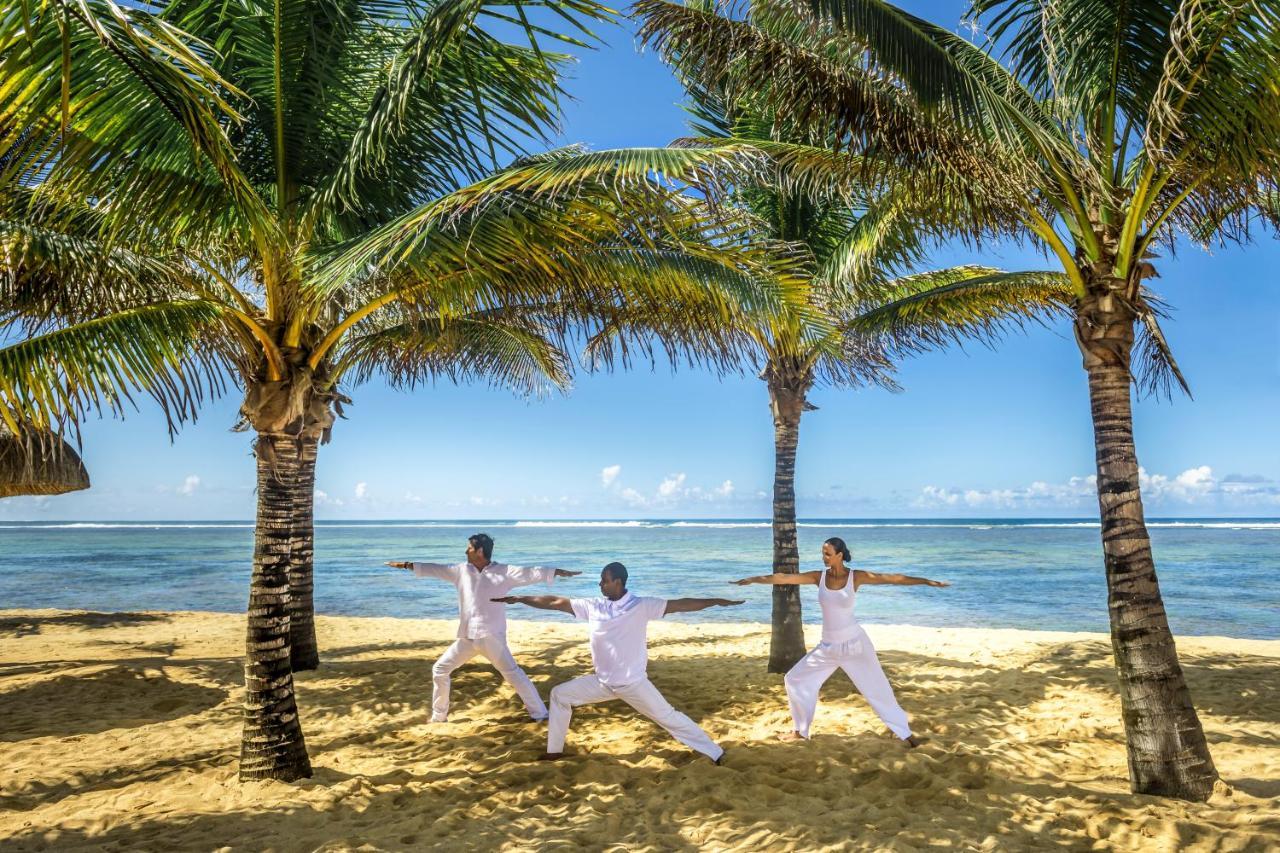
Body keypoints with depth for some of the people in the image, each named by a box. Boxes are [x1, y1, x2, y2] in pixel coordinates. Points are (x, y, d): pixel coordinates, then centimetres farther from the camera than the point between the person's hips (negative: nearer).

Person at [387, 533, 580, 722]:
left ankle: (539, 713, 0)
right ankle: (439, 715, 29)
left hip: (491, 637, -5)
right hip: (467, 637, 5)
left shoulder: (504, 571, -8)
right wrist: (407, 565, 13)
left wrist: (559, 572, -24)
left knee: (513, 673, -9)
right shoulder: (462, 570, 6)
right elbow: (436, 569, 12)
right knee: (440, 669, 12)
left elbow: (530, 573, -15)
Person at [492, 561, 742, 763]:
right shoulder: (594, 606, -4)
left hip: (633, 683, -5)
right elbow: (556, 602, 0)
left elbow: (679, 604, -22)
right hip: (602, 682, 5)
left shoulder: (641, 606, -15)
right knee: (560, 695, 7)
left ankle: (714, 752, 10)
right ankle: (554, 750, 22)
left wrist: (715, 601, -30)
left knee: (668, 717, -3)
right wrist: (518, 598, 2)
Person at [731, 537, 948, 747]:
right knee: (795, 679, 6)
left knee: (876, 687, 2)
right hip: (828, 647, 4)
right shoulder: (819, 576, -5)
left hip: (854, 643, -4)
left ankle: (904, 732, 21)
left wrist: (928, 582, -17)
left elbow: (894, 578, -14)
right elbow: (784, 578, -7)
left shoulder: (856, 576, -12)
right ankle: (801, 731, 22)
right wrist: (752, 579, -8)